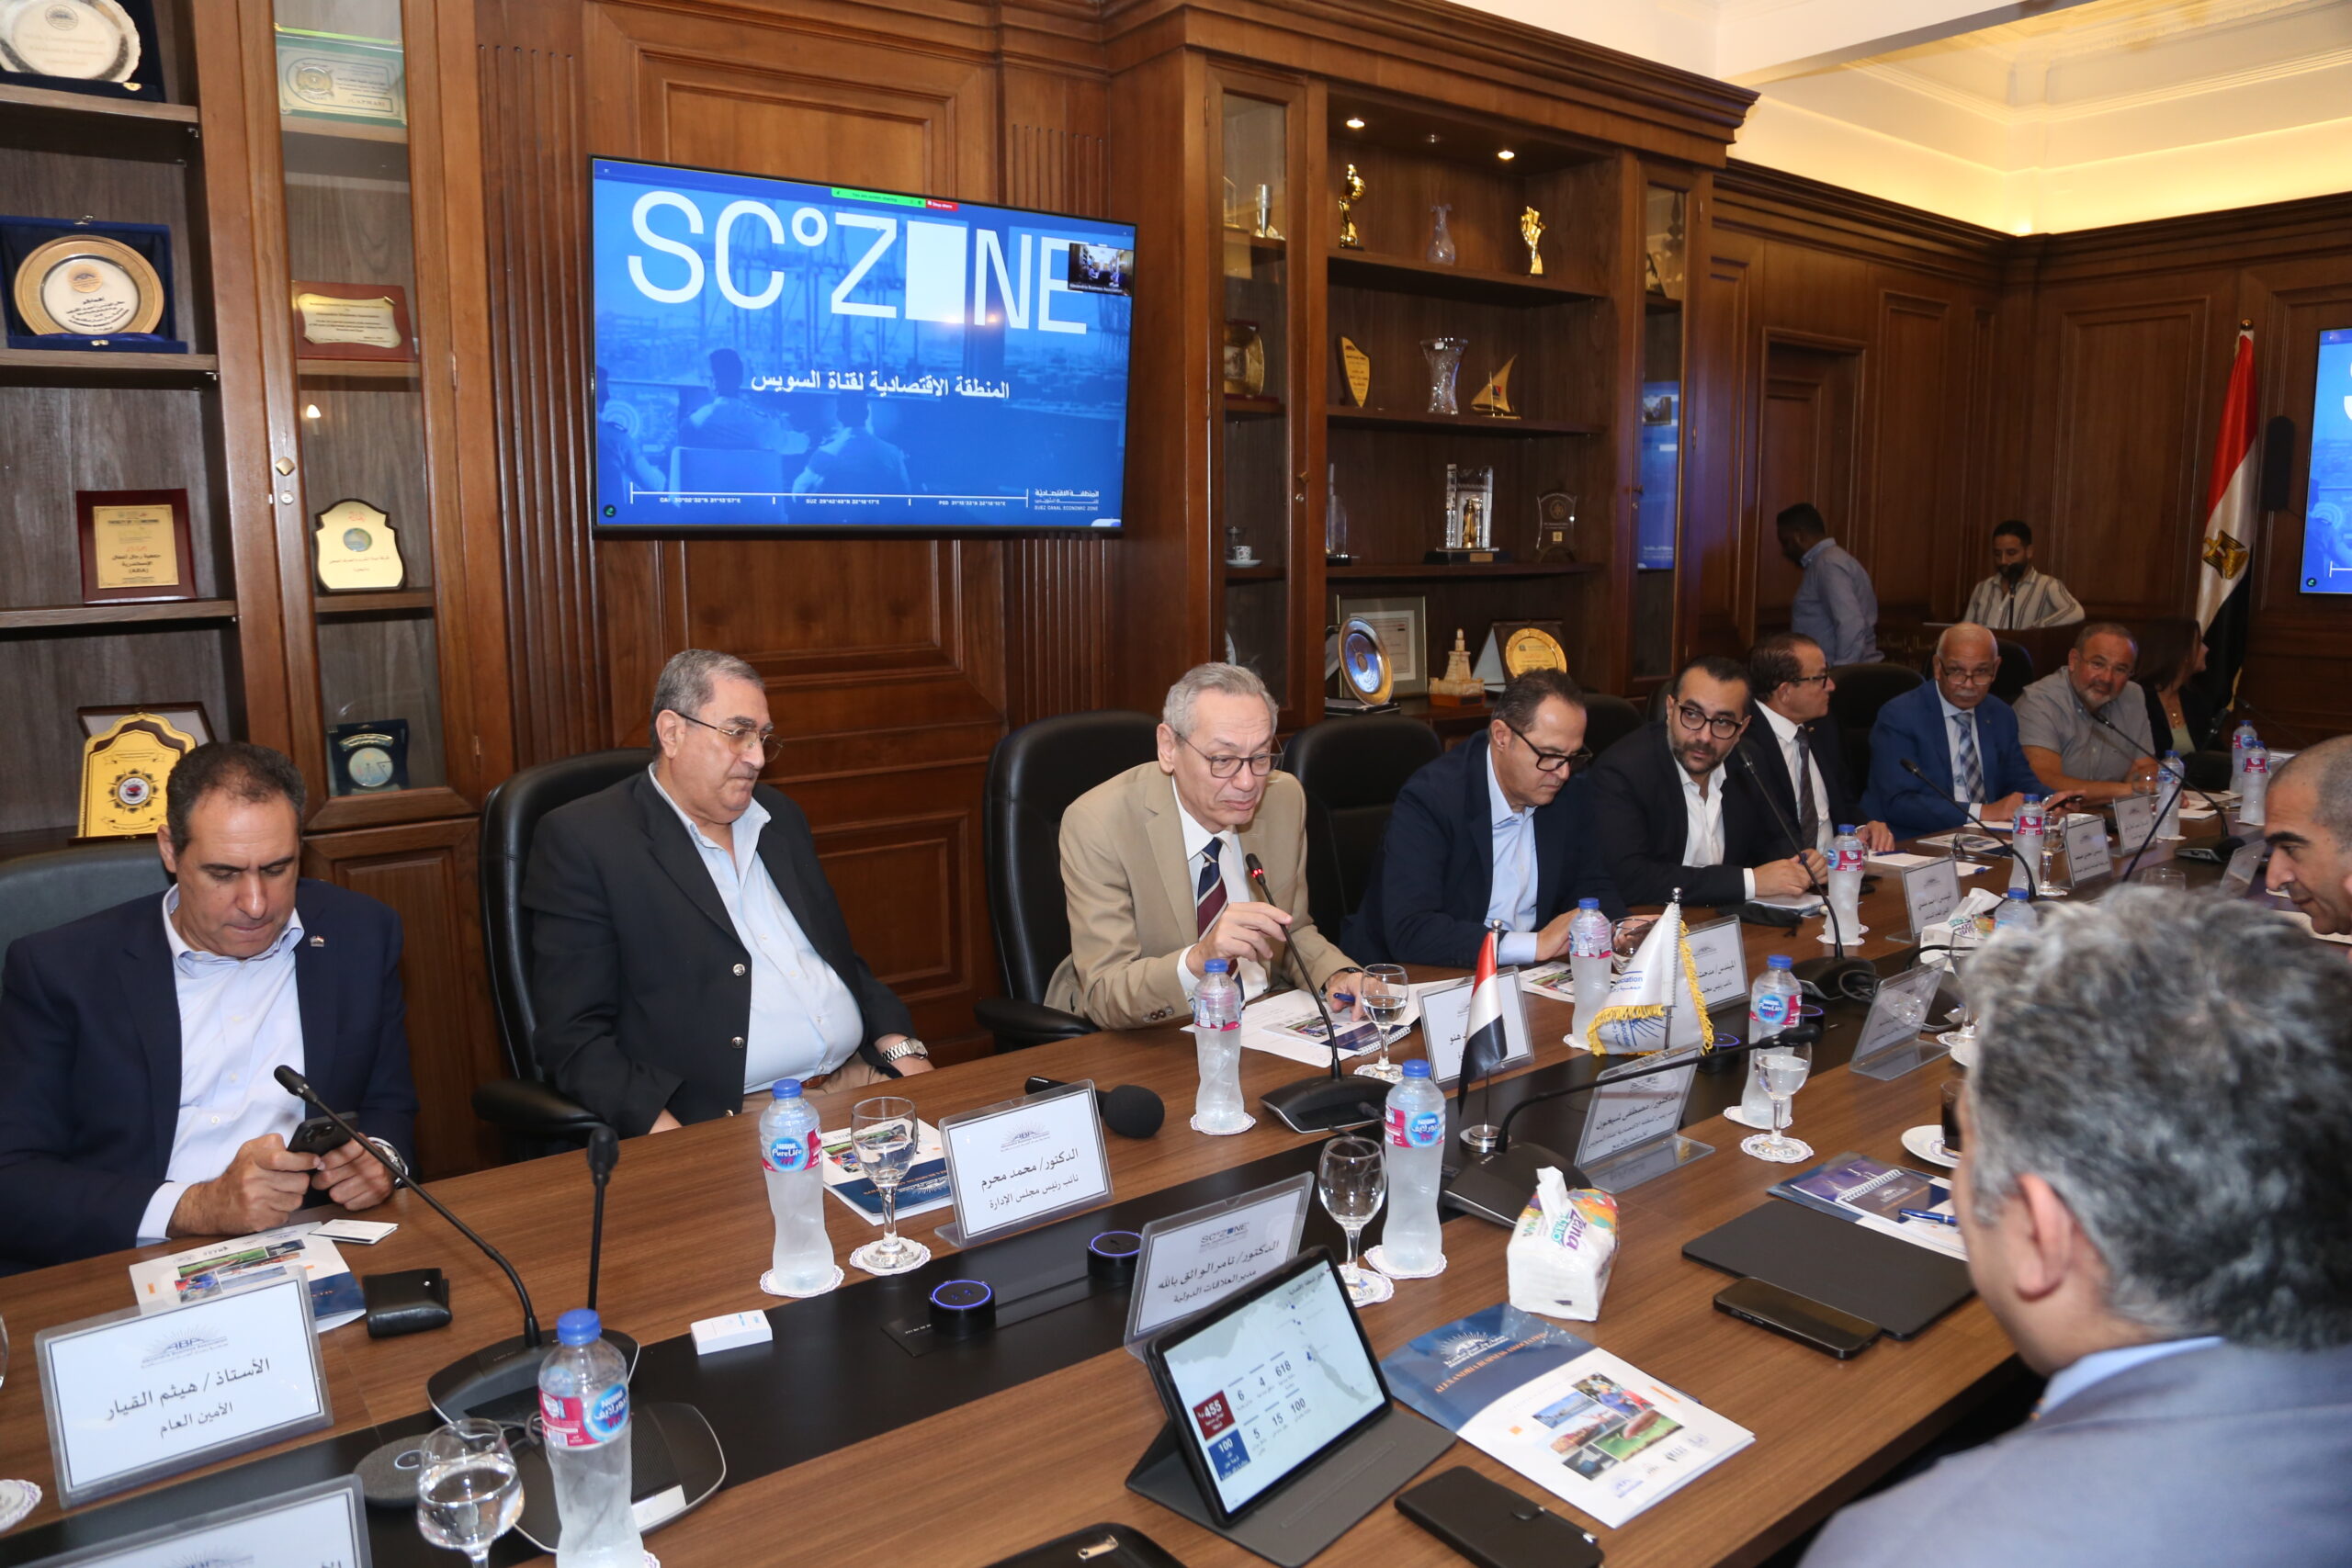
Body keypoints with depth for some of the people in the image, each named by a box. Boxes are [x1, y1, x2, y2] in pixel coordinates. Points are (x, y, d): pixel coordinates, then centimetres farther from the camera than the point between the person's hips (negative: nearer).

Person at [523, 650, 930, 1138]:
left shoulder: (781, 817, 18)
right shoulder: (582, 840, -3)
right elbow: (574, 1035, -7)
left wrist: (902, 1049, 4)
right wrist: (671, 1141, -21)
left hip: (856, 1079, 6)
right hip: (724, 1120, -6)